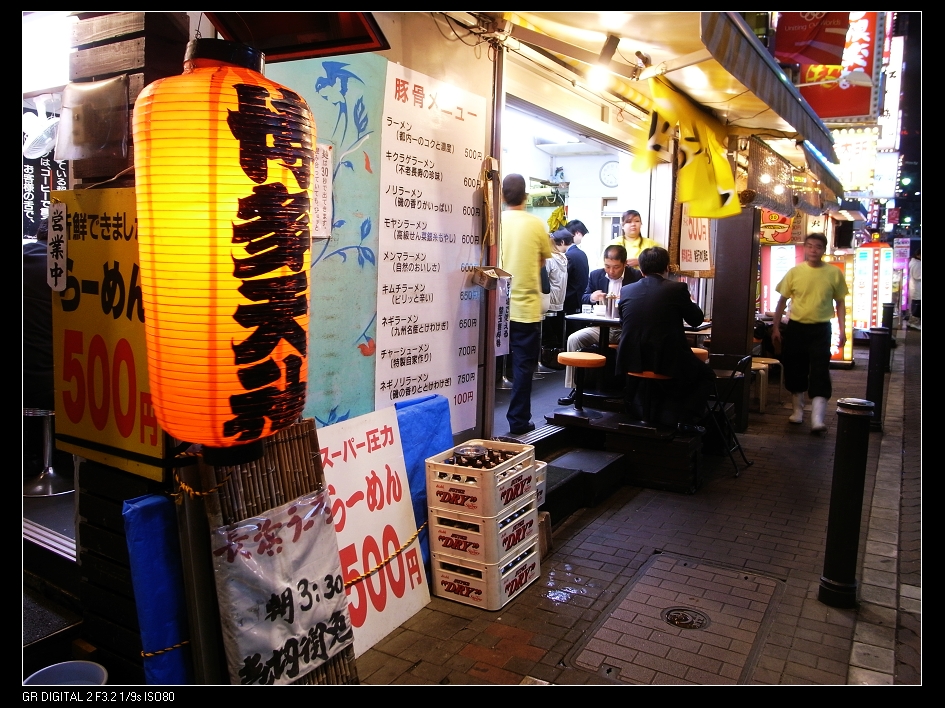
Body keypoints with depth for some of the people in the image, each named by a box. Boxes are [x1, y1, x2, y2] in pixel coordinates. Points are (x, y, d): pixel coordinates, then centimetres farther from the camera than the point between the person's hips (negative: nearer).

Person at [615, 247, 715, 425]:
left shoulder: (626, 290, 1)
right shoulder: (677, 289, -8)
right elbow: (696, 320, 6)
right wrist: (690, 301, 26)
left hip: (632, 362, 4)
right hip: (669, 363, -4)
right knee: (706, 374, 22)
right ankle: (685, 419, 8)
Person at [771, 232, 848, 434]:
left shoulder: (834, 273, -1)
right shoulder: (795, 272, 0)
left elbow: (839, 303, 6)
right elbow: (782, 300, 6)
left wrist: (842, 329, -2)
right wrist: (776, 327, 4)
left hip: (820, 329, -1)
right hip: (795, 327, 2)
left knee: (820, 372, -7)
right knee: (794, 370, 10)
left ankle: (817, 419, -8)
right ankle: (798, 409, 28)